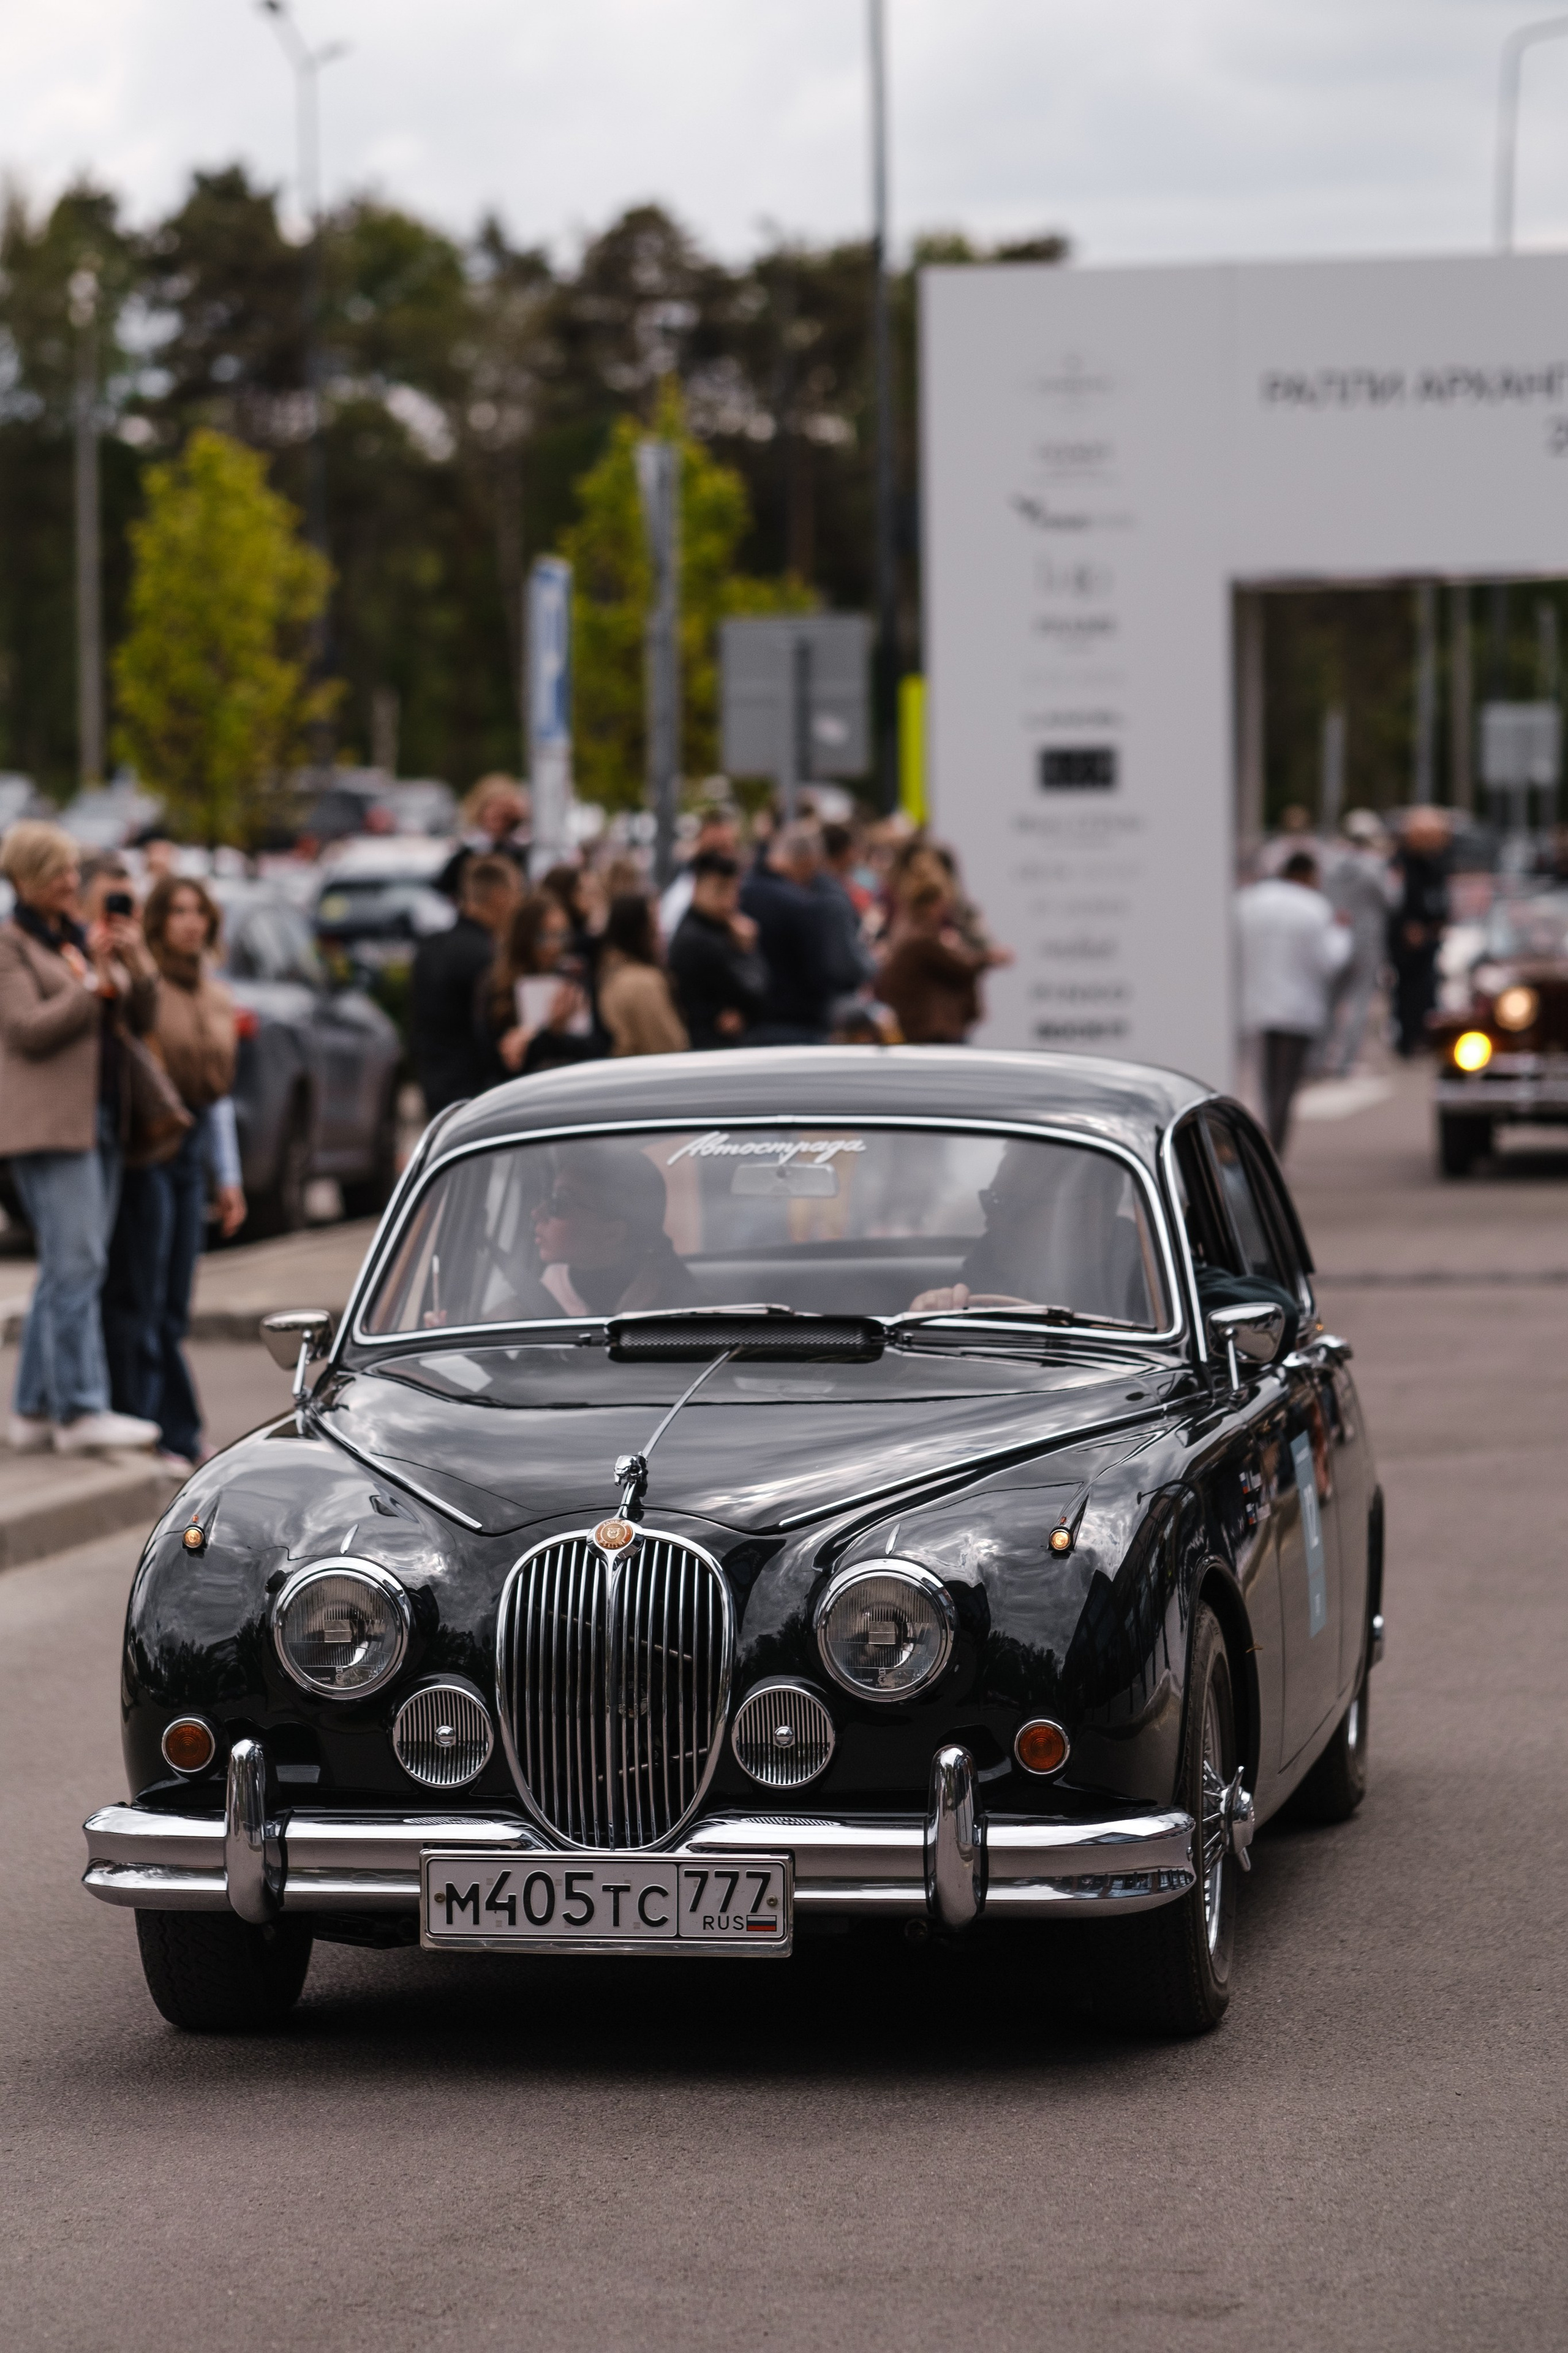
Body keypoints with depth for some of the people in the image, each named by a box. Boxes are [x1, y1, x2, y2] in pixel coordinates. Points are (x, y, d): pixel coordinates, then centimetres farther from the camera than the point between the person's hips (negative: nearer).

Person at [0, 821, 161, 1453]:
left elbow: (141, 1021, 15)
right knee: (77, 1264, -14)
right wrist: (95, 981, -16)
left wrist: (136, 964, -4)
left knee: (66, 1271, 7)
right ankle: (81, 1411, -16)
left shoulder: (83, 936, 17)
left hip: (101, 1120, 7)